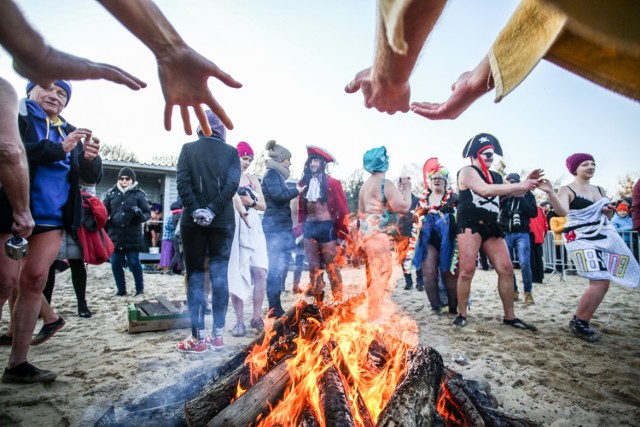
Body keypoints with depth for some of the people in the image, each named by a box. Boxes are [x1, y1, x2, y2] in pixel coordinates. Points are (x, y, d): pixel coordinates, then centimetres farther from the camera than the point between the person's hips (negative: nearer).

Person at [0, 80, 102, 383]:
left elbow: (92, 176, 9)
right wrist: (59, 148, -22)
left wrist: (90, 158, -12)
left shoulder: (70, 132, 13)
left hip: (53, 220, 4)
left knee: (33, 281, 3)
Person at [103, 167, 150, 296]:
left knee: (134, 262, 0)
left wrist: (140, 214, -21)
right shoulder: (111, 193, 9)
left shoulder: (139, 194, 2)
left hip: (132, 235, -3)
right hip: (114, 234, 3)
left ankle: (140, 289, 16)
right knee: (115, 263, 6)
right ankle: (121, 289, 22)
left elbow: (147, 213, 1)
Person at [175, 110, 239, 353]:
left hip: (192, 221, 0)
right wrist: (213, 209, -12)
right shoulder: (231, 152, 6)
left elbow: (183, 182, -7)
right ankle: (218, 335, 11)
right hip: (223, 221, 1)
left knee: (195, 275, 6)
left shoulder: (188, 149, 5)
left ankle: (197, 338, 8)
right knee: (219, 275, 7)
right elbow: (232, 184, -8)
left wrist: (194, 210, -11)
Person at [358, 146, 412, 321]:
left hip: (367, 232, 10)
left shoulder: (366, 184, 16)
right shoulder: (385, 183, -13)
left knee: (373, 274, 17)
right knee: (381, 273, -6)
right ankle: (376, 317, -3)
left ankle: (371, 313, 26)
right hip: (378, 233, -10)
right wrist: (407, 187, -3)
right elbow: (404, 206, -17)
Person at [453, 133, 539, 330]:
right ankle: (461, 314, 2)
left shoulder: (494, 176, 19)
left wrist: (528, 183, 1)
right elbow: (485, 190, -20)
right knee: (467, 270, -10)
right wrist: (520, 185, -19)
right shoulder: (467, 172, -4)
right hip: (470, 224, -7)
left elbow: (514, 192, 20)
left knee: (506, 269, 3)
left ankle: (509, 316, 12)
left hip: (490, 226, 7)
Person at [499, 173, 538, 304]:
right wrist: (506, 196, -14)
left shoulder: (527, 194, 5)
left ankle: (528, 292, 3)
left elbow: (534, 213, -4)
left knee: (525, 263, -13)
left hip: (522, 234, -1)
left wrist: (521, 198, -9)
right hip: (505, 233, 2)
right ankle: (513, 290, 18)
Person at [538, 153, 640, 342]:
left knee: (601, 283, 5)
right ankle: (577, 323, -3)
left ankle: (582, 322, 20)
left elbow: (606, 217, 25)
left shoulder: (599, 190, 16)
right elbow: (562, 211, -25)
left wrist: (609, 211, 2)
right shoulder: (567, 190, -5)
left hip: (603, 237, 8)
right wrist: (550, 192, -39)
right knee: (601, 282, -19)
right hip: (582, 239, -8)